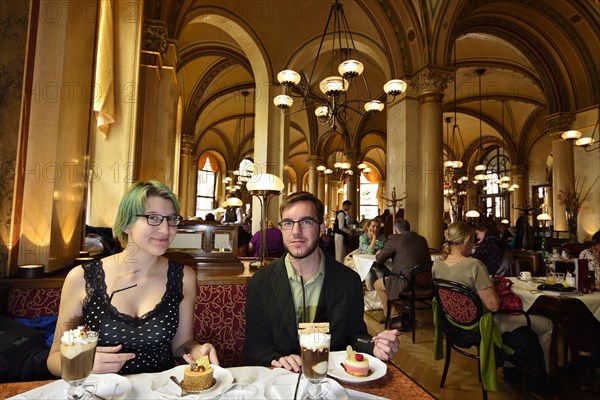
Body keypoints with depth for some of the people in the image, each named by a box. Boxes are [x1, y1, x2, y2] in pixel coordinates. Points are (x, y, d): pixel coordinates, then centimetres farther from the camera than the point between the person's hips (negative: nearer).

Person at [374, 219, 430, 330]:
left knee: (378, 284, 18)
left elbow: (379, 259, 3)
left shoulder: (395, 239, -4)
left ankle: (395, 319, 17)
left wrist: (378, 254, 26)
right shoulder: (422, 239, 14)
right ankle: (405, 317, 36)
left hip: (407, 283, -8)